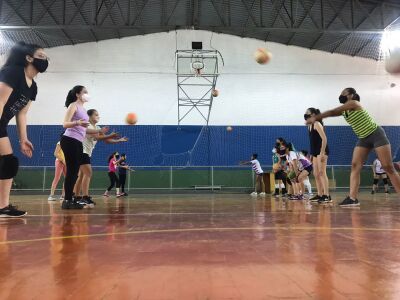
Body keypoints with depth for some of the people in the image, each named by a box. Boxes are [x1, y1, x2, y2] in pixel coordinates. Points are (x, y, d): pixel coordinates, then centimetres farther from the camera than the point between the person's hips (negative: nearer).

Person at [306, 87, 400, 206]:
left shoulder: (354, 103, -16)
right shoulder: (344, 111, 8)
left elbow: (332, 112, -22)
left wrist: (315, 117, -25)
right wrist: (315, 118, -18)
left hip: (376, 135, -8)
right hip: (364, 139, 8)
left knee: (388, 167, -7)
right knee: (355, 166, -8)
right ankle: (352, 198, -14)